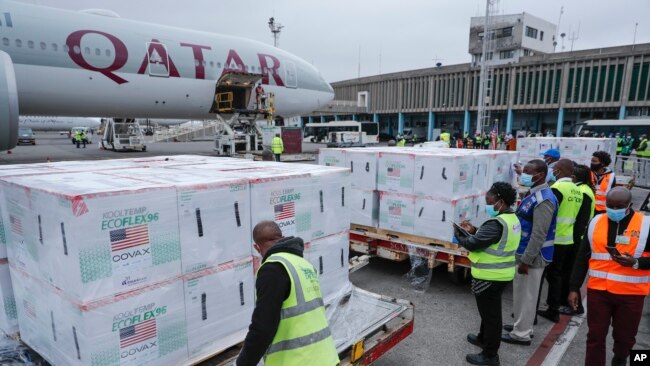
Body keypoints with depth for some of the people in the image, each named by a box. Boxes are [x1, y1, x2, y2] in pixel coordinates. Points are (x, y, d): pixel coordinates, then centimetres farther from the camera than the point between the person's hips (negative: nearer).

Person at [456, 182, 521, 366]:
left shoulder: (497, 223, -27)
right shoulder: (512, 219, 6)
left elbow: (473, 244, -24)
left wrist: (459, 234, -6)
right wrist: (473, 231, 4)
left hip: (490, 277, -10)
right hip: (501, 273, 10)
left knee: (490, 314, 4)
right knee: (489, 311, 26)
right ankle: (483, 338, 46)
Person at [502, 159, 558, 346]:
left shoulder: (544, 199, -22)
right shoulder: (533, 194, 10)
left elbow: (539, 235, -24)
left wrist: (526, 260, -22)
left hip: (532, 257, -9)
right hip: (523, 253, 9)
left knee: (526, 294, 3)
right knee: (522, 292, 20)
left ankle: (521, 334, 15)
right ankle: (521, 324, 35)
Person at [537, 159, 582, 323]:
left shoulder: (558, 188, -17)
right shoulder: (577, 190, 7)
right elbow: (574, 214, 15)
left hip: (556, 240, -7)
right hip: (569, 239, 7)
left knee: (554, 275, 1)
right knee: (564, 273, 19)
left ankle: (553, 310, 7)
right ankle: (562, 301, 34)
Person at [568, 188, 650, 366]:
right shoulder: (595, 222, 2)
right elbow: (582, 258, 5)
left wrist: (635, 262, -21)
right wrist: (574, 288, 2)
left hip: (631, 293, -1)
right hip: (598, 290, 1)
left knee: (625, 336, 16)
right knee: (595, 336, 6)